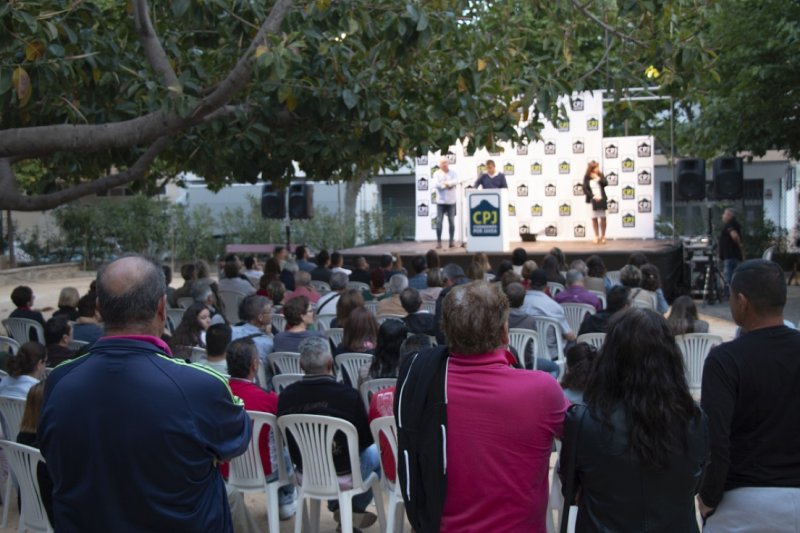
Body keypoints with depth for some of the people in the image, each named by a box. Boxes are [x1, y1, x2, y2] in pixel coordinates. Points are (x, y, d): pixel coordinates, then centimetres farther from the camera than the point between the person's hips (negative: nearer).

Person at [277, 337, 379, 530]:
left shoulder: (286, 395, -16)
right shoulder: (349, 394, -25)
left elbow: (287, 439, 0)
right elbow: (366, 440, -11)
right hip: (343, 469, -4)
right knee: (378, 451, 26)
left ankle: (337, 506, 32)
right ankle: (356, 507, 29)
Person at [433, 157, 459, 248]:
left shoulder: (453, 173, 10)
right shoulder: (437, 174, 5)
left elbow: (456, 181, -8)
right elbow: (436, 184, -11)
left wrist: (447, 183, -18)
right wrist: (447, 185, -11)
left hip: (451, 201, 1)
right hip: (440, 201, -1)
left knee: (452, 221, 3)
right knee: (439, 221, -5)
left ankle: (452, 241, 7)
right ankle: (438, 242, -1)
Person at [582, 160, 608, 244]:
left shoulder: (600, 175, 3)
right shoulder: (587, 178, -3)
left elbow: (605, 183, -10)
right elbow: (585, 190, -8)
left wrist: (598, 178, -16)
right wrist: (593, 196, -15)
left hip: (602, 199, 2)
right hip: (593, 200, -2)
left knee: (602, 218, 4)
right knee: (594, 218, 2)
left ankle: (603, 236, 15)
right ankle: (597, 236, 12)